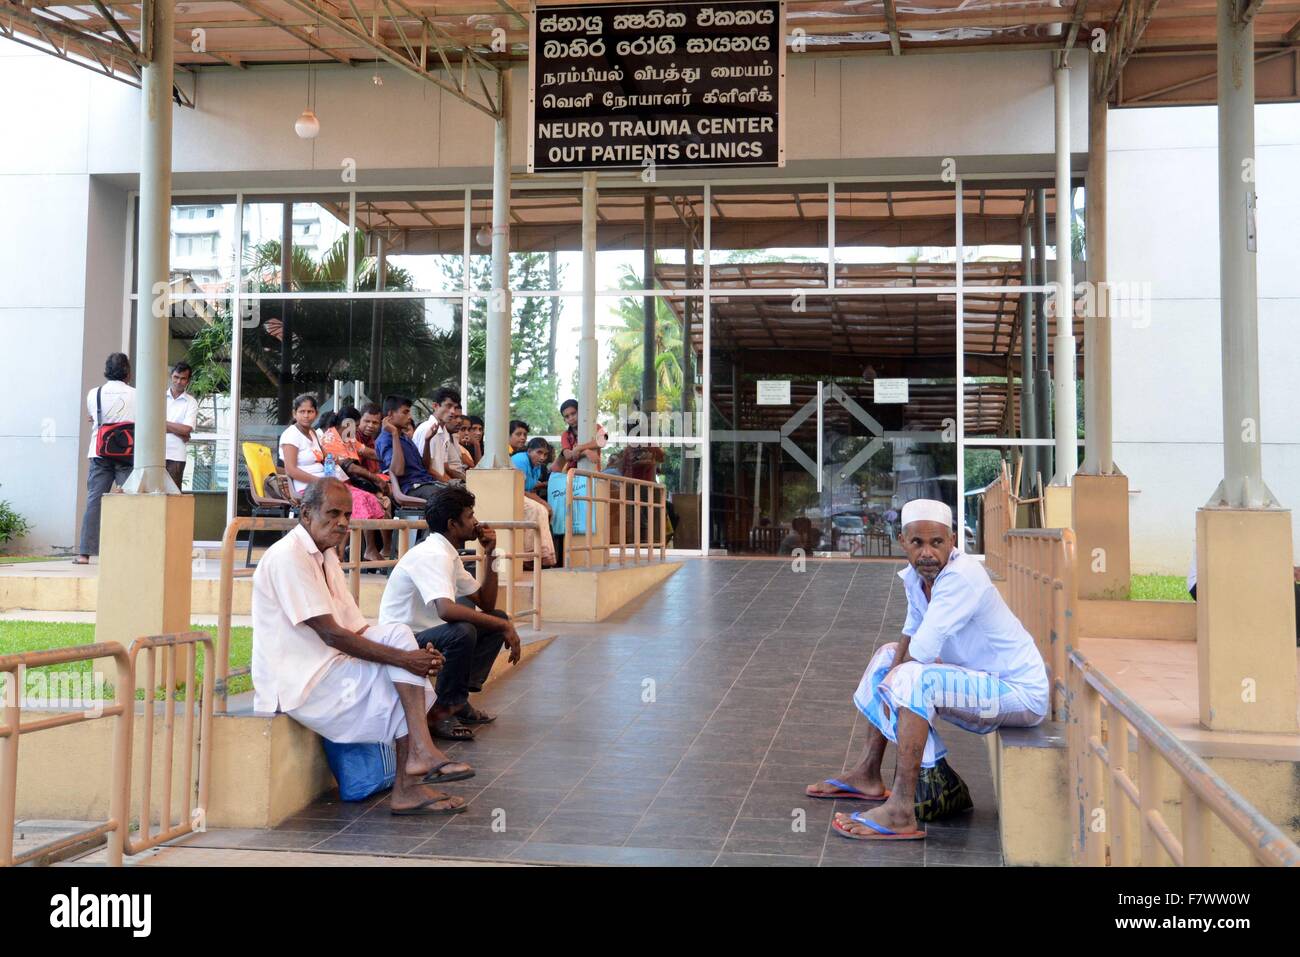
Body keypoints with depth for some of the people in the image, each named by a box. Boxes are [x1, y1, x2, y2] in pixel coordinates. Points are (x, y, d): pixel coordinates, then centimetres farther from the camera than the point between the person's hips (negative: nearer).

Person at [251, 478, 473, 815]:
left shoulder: (325, 556, 16)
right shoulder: (288, 556, -15)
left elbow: (357, 630, 11)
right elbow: (331, 635, -21)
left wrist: (415, 655, -6)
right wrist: (403, 658, -21)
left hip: (325, 668, 9)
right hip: (296, 682, -9)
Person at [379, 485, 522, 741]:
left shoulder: (449, 555, 10)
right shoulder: (432, 555, -20)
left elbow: (486, 604, 14)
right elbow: (446, 609, -37)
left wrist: (490, 555, 3)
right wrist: (504, 626, -32)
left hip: (426, 634, 10)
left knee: (498, 618, 8)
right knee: (462, 631, -35)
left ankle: (460, 699, 7)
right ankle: (442, 712, -15)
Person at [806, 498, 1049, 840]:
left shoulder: (962, 577, -27)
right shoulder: (915, 575, -1)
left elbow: (921, 652, -30)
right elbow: (911, 635, 11)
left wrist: (897, 680, -10)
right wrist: (893, 674, -6)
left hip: (1022, 693, -10)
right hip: (985, 682, 10)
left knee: (914, 678, -30)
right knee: (888, 655, 17)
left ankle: (901, 811, -28)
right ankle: (868, 774, 22)